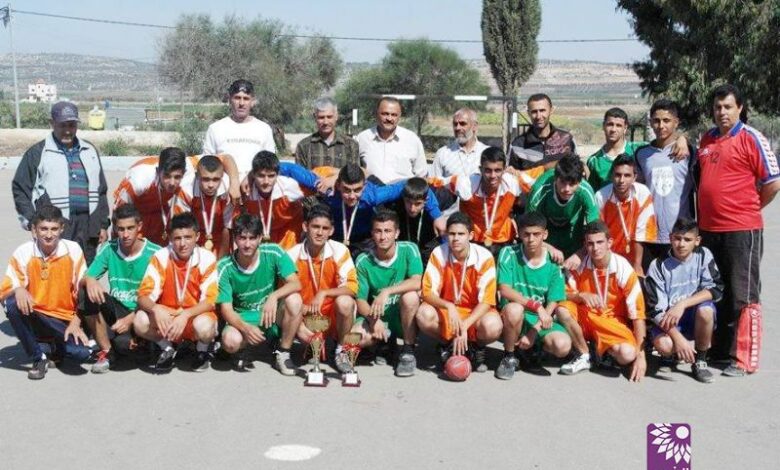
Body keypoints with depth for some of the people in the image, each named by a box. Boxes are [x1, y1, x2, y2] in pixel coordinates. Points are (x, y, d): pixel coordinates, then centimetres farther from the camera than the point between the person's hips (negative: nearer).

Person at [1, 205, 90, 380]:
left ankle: (59, 346, 13)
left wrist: (76, 322, -10)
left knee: (82, 353, -27)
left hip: (65, 320, 0)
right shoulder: (22, 253, -10)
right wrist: (18, 290, -33)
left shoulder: (73, 250, -8)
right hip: (34, 317, 1)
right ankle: (38, 358, -11)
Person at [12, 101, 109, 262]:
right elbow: (20, 189, 2)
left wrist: (103, 225, 15)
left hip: (87, 228, 4)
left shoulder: (90, 151, 16)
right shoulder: (37, 153, 2)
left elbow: (101, 190, 20)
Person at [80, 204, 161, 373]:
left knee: (122, 343, -34)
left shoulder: (154, 254, -9)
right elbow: (85, 278, -2)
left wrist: (131, 318, -21)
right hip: (115, 308, 4)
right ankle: (105, 351, -12)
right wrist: (89, 280, -27)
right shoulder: (109, 249, 1)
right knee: (87, 293, -25)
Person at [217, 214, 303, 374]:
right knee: (230, 341, -34)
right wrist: (245, 327, -34)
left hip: (272, 317, 1)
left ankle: (282, 353, -10)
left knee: (294, 300, -30)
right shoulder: (225, 267, -14)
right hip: (243, 319, -1)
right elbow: (226, 308, -14)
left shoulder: (273, 252, -13)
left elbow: (295, 284, -19)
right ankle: (244, 348, 6)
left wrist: (274, 296, -39)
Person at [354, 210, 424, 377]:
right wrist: (373, 318, -26)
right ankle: (387, 341, 8)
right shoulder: (363, 261, -6)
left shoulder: (409, 250, -9)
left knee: (410, 296, -34)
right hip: (376, 318, 1)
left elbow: (417, 282, -24)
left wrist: (387, 291, -34)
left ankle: (408, 351, -12)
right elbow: (360, 300, -6)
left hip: (405, 318, -1)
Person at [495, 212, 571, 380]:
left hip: (541, 321, 2)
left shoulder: (553, 263, -4)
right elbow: (504, 290, -19)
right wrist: (536, 306, -29)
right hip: (515, 317, -2)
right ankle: (509, 357, -10)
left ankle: (535, 348, 10)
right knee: (514, 309, -38)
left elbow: (552, 305, -5)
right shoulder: (509, 253, -9)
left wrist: (533, 332, -18)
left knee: (562, 346, -28)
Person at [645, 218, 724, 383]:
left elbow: (715, 289, -14)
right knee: (663, 345, -32)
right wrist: (678, 338, -26)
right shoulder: (658, 266, -10)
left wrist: (683, 304, -28)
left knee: (705, 310, -33)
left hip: (696, 318, 1)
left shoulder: (703, 256, -5)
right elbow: (656, 310, -13)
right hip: (669, 320, -1)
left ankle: (700, 361, -9)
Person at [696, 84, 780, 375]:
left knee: (743, 296, -1)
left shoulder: (751, 139, -7)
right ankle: (719, 348, 27)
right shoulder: (707, 139, 11)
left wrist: (748, 208, 1)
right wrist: (702, 217, 13)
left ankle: (743, 358, 5)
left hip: (741, 230, -7)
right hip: (709, 230, 7)